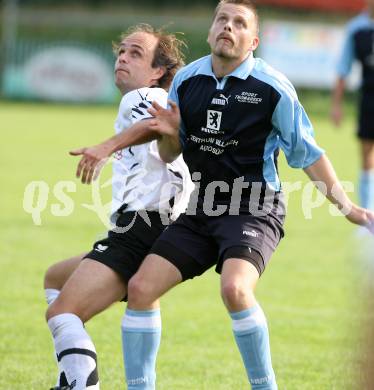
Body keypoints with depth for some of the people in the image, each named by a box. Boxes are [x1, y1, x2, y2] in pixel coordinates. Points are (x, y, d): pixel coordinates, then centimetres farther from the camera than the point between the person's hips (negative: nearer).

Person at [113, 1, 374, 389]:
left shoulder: (272, 87, -9)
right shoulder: (186, 80, 4)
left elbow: (306, 153, 0)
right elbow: (170, 154, 15)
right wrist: (169, 134, -8)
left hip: (253, 209, -5)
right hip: (200, 211, 5)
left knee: (234, 288, -32)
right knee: (140, 288, -5)